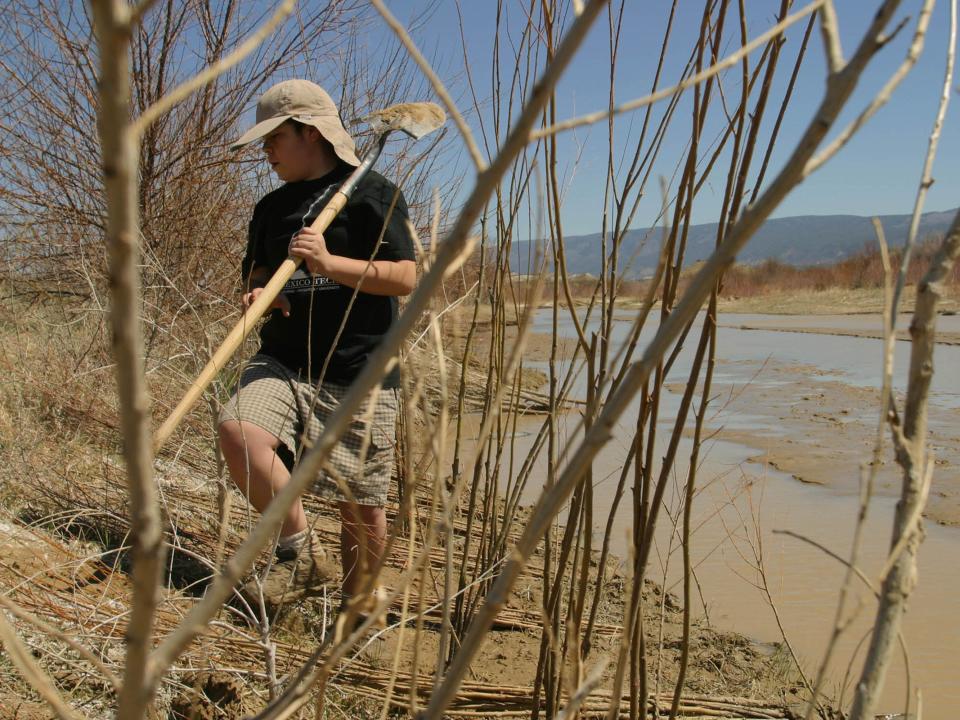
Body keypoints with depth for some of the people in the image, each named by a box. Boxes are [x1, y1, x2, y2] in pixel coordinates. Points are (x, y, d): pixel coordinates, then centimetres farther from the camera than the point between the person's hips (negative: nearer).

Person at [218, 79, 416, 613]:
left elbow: (406, 277, -8)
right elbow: (258, 274, 25)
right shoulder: (273, 207, 18)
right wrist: (258, 294, 1)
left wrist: (328, 263, -20)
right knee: (238, 428, -26)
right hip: (282, 362, 5)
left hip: (360, 373, -4)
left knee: (362, 503, 0)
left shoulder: (373, 192, 0)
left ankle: (355, 603, 25)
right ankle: (302, 552, -9)